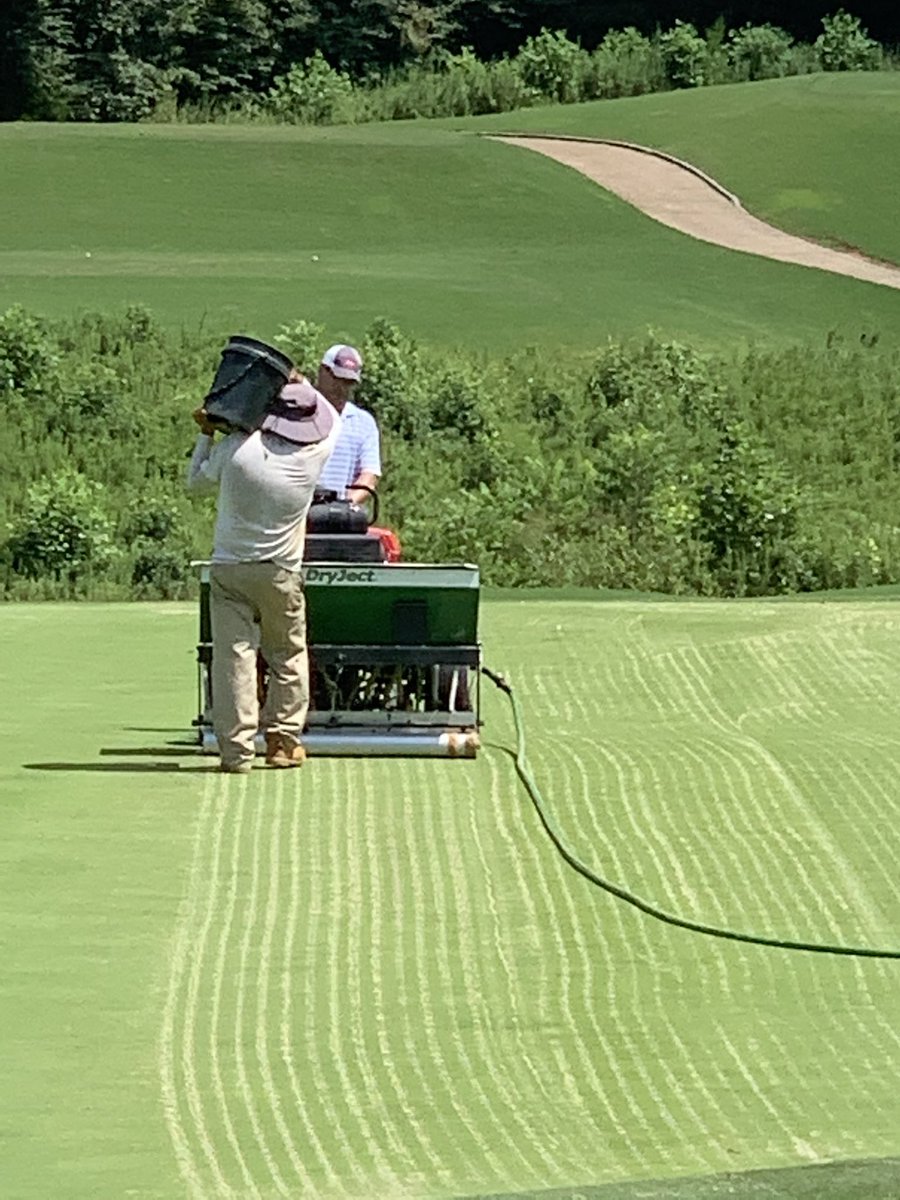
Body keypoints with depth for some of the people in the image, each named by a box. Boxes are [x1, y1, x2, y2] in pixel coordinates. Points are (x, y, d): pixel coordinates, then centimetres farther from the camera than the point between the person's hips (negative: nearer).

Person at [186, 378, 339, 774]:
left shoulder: (236, 448, -10)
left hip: (228, 568, -1)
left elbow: (196, 482, 7)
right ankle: (284, 740, 18)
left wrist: (205, 434, 18)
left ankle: (236, 749, -7)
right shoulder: (313, 456, -6)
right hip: (280, 573, 1)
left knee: (232, 655, -2)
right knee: (288, 656, 17)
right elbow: (333, 423, 16)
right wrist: (302, 384, 26)